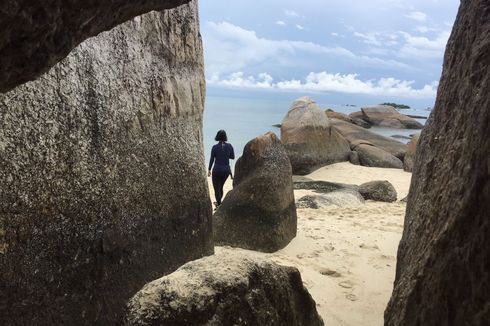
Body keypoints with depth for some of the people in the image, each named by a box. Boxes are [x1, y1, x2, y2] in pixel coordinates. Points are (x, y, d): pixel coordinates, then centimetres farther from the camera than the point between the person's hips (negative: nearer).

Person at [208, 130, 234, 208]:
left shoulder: (215, 147, -10)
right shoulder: (229, 146, -5)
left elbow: (211, 160, -6)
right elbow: (232, 157, 5)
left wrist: (209, 170, 4)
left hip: (217, 170, -4)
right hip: (226, 170, 4)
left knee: (217, 189, 7)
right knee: (220, 187, 24)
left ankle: (219, 205, 2)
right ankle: (218, 202, 38)